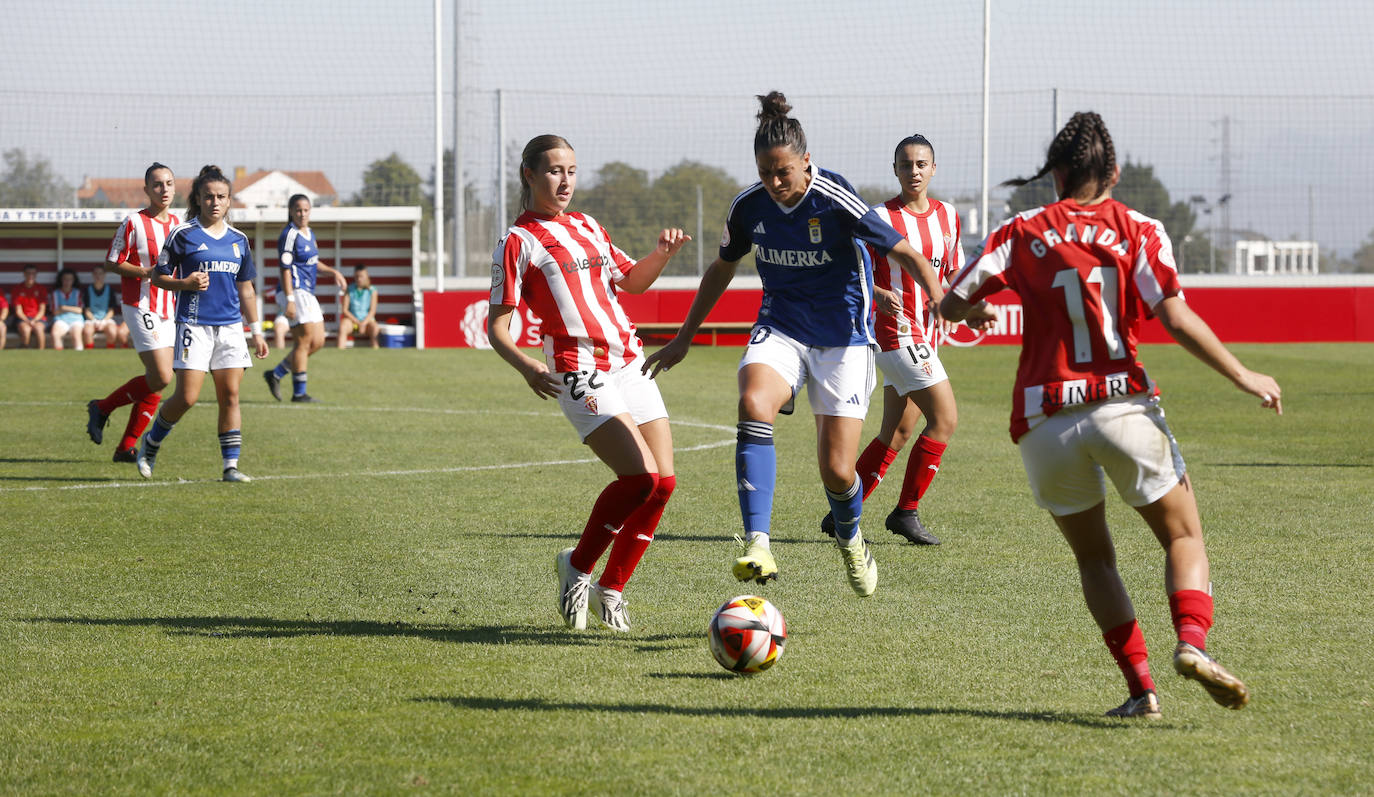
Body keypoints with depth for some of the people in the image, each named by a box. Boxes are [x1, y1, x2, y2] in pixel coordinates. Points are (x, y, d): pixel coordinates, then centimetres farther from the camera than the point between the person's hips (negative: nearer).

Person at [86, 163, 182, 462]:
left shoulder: (178, 223, 10)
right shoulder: (133, 223, -10)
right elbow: (112, 263, -9)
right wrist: (147, 272, -19)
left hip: (168, 311, 7)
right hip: (140, 307, -7)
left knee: (157, 383, 3)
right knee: (161, 378, -15)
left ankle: (127, 446, 12)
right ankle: (102, 408, 5)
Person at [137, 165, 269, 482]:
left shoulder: (238, 240, 12)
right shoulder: (183, 235, -2)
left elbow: (245, 290, 18)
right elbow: (158, 277, 2)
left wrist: (256, 331, 15)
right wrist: (186, 284, -17)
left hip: (230, 326, 4)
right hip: (194, 325, -4)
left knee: (230, 396, -2)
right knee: (186, 397, -9)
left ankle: (231, 465, 1)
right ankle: (151, 441, 16)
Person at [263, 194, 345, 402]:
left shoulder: (309, 233, 15)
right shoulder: (289, 235, -13)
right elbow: (285, 269, -18)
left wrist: (333, 272, 18)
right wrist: (290, 300, -23)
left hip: (307, 294, 9)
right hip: (296, 291, -9)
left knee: (317, 342, 8)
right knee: (304, 341, -8)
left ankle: (276, 374, 16)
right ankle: (299, 393, -1)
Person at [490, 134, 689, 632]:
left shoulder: (587, 228, 18)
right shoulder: (518, 242, -2)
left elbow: (631, 281, 31)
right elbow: (497, 327, -7)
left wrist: (662, 253, 11)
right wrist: (525, 366, -26)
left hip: (629, 362, 7)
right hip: (581, 372, -7)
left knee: (663, 482, -2)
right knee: (642, 477, -21)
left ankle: (611, 589, 11)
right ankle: (577, 567, -1)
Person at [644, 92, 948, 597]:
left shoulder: (836, 201, -18)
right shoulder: (749, 206, -4)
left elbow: (905, 254, -14)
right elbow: (723, 268, 15)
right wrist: (684, 338, 19)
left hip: (842, 337, -3)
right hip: (780, 328, 3)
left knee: (837, 472, -6)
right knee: (754, 405, -31)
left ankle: (850, 538, 32)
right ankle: (757, 545, -37)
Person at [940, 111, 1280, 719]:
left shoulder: (1022, 232, 7)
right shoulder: (1140, 231, 4)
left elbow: (952, 303, 8)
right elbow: (1176, 318, -8)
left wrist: (979, 312, 31)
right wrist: (1244, 377, -2)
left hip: (1045, 420, 2)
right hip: (1123, 406, -1)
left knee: (1093, 557, 17)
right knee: (1183, 536, 10)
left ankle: (1140, 686, 3)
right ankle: (1192, 642, -18)